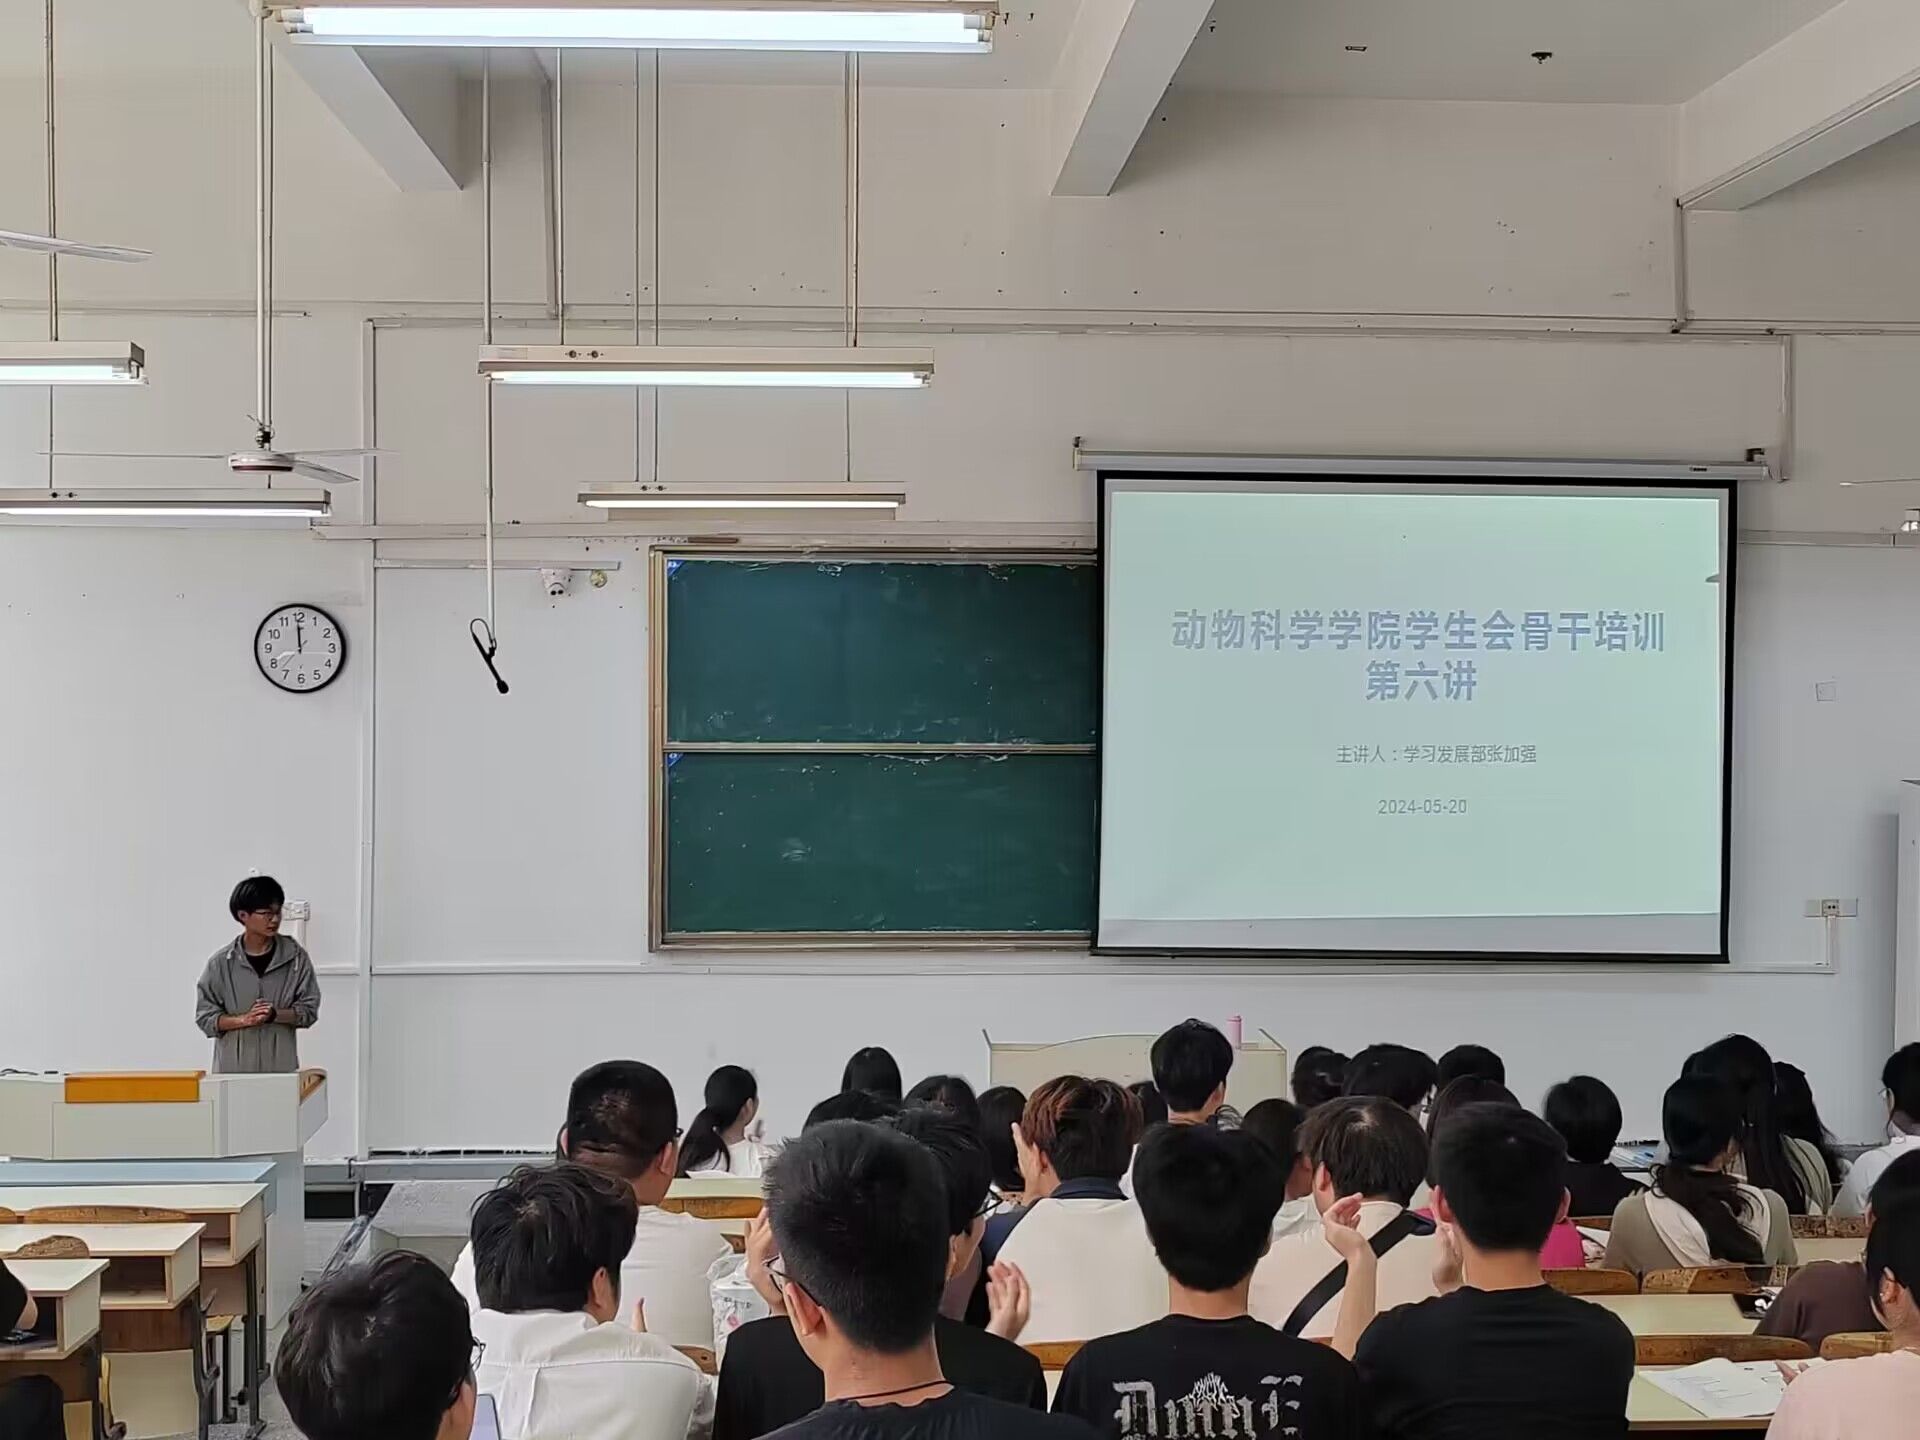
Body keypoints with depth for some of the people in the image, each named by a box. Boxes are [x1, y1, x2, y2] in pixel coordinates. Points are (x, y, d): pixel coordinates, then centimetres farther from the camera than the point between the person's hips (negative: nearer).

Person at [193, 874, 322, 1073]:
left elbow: (309, 1009, 2)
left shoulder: (295, 956, 1)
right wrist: (245, 1019, -16)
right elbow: (205, 1017, 0)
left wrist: (275, 1015, -16)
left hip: (281, 1066, 1)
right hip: (233, 1068, -1)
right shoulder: (222, 962, -1)